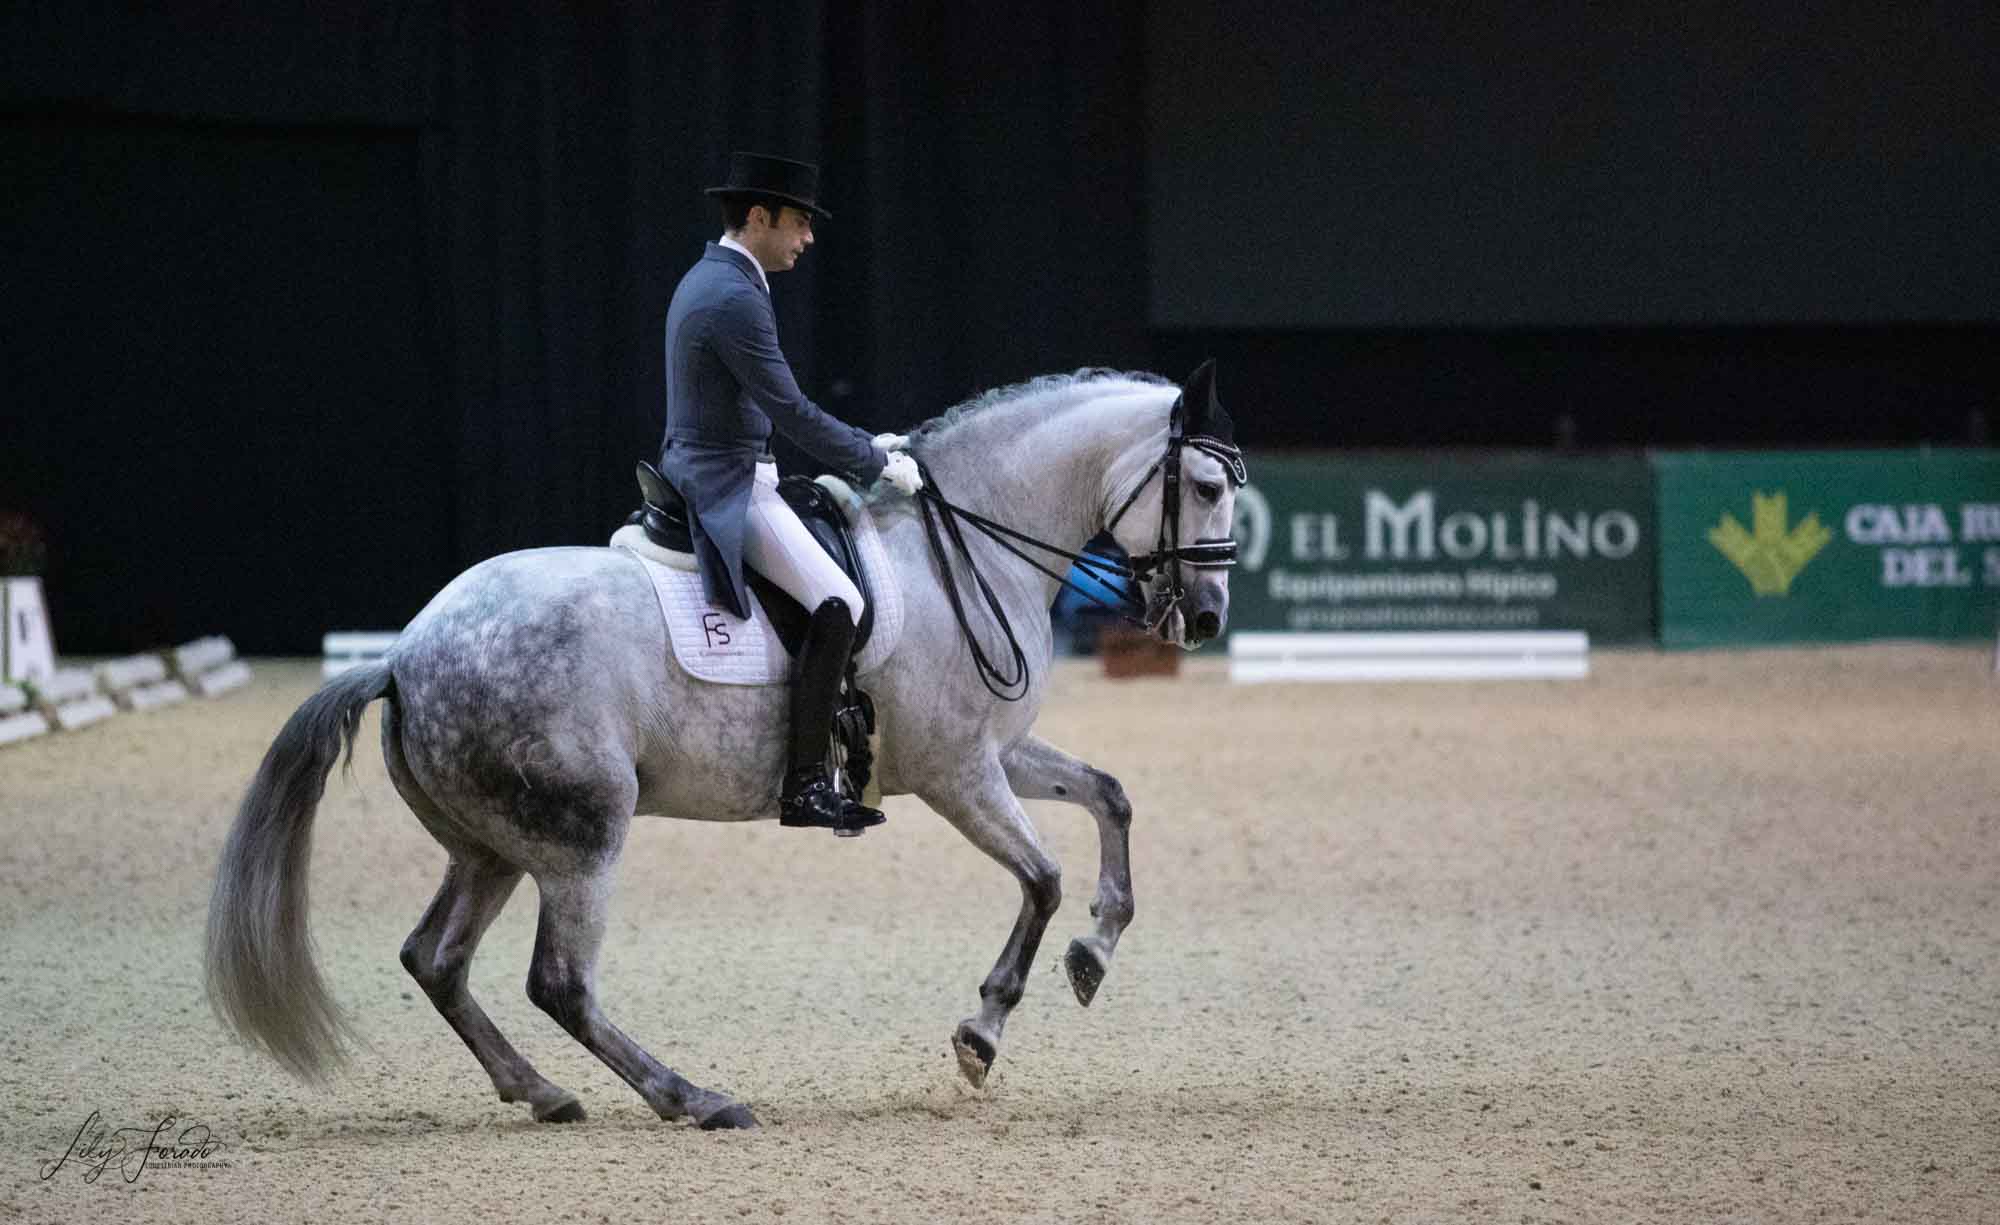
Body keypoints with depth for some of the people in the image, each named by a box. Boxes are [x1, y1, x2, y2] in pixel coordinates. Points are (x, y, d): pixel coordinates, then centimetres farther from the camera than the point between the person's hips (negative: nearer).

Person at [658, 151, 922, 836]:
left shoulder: (707, 281, 17)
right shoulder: (735, 299, -18)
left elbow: (774, 408, 23)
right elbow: (791, 412, -20)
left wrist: (867, 445, 20)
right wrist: (876, 463, -9)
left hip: (698, 478, 11)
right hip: (729, 488, -11)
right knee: (836, 604, -20)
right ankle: (804, 784, -22)